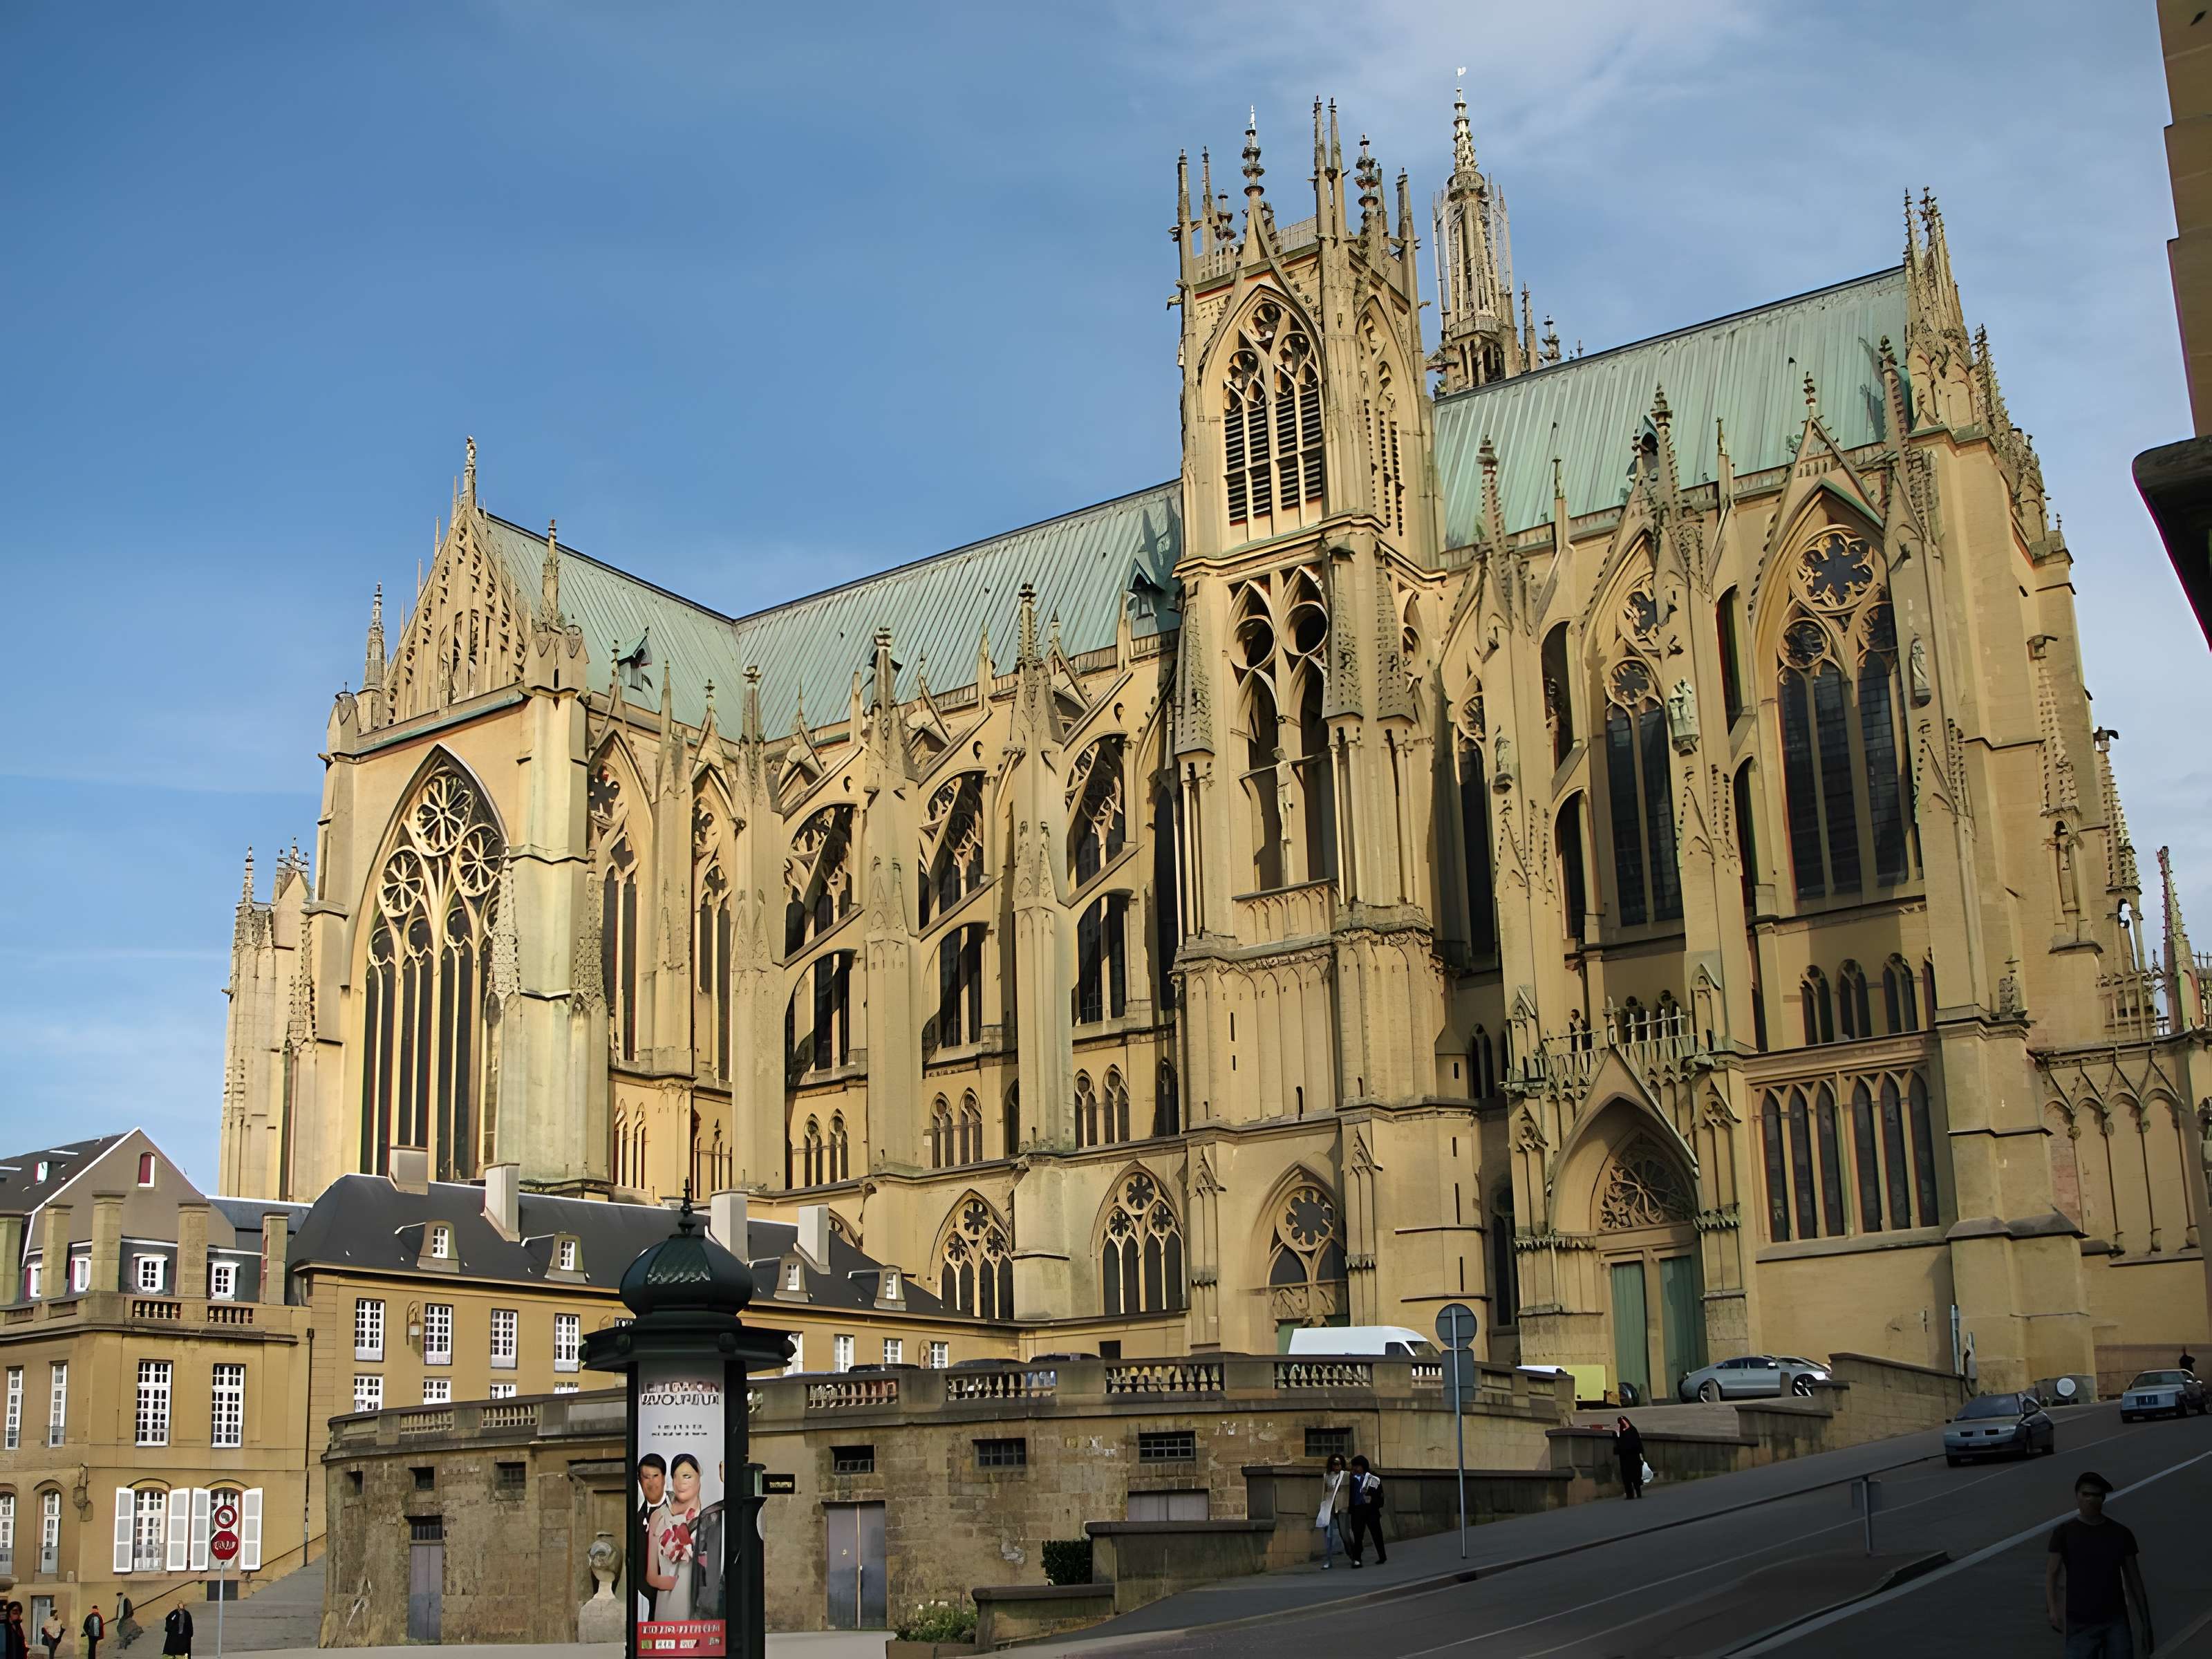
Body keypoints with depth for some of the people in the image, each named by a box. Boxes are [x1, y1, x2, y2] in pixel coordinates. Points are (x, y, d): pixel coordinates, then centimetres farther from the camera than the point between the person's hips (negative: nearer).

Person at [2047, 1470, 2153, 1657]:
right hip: (2080, 1625, -2)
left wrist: (2146, 1626, 9)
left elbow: (2134, 1581, 10)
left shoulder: (2120, 1534, 6)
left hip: (2116, 1622, 2)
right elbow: (2051, 1573, -8)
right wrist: (2053, 1610, -26)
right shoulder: (2065, 1533, 0)